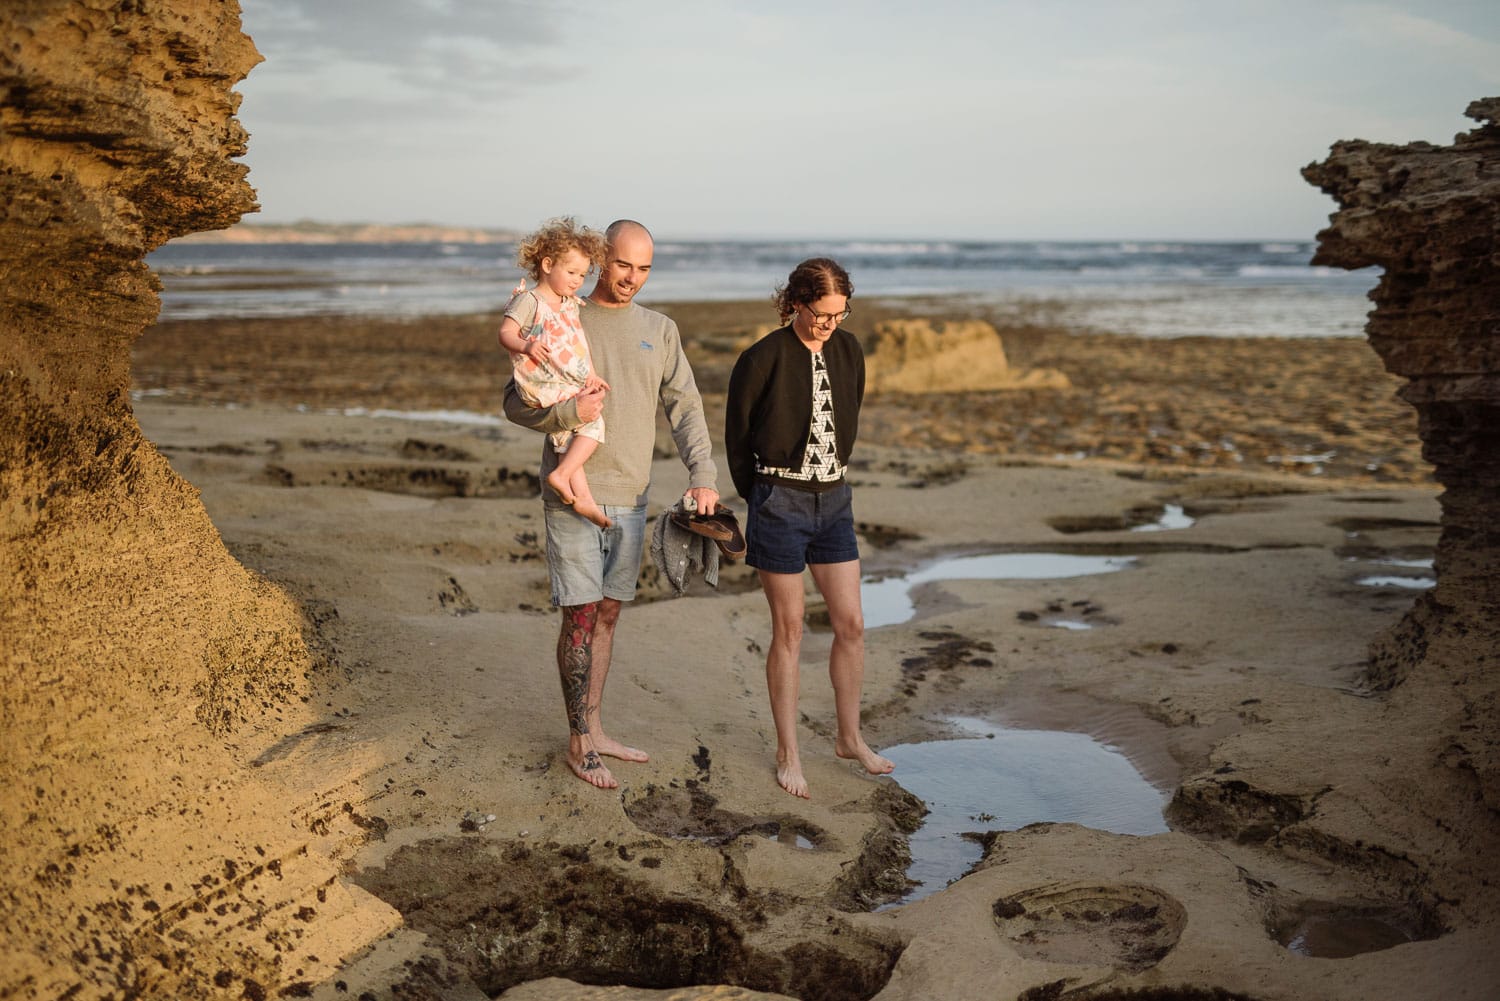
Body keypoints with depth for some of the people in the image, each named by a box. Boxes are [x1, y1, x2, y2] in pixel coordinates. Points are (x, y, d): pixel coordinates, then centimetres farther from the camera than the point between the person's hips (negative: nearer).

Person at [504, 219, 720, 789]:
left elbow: (685, 407, 7)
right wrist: (569, 412, -20)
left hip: (630, 498, 4)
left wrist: (702, 475, -6)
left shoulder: (660, 331, 10)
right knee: (581, 614, -4)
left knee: (608, 613, 11)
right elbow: (516, 403, -2)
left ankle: (595, 730, 22)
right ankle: (579, 743, 6)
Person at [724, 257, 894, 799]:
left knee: (851, 623, 6)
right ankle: (788, 753, 16)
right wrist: (762, 497, 7)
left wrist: (831, 478, 16)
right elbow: (736, 435, -2)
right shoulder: (763, 358, -13)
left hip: (833, 500, 5)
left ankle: (849, 737, 24)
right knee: (788, 632, 3)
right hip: (780, 503, -5)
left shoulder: (848, 351, 3)